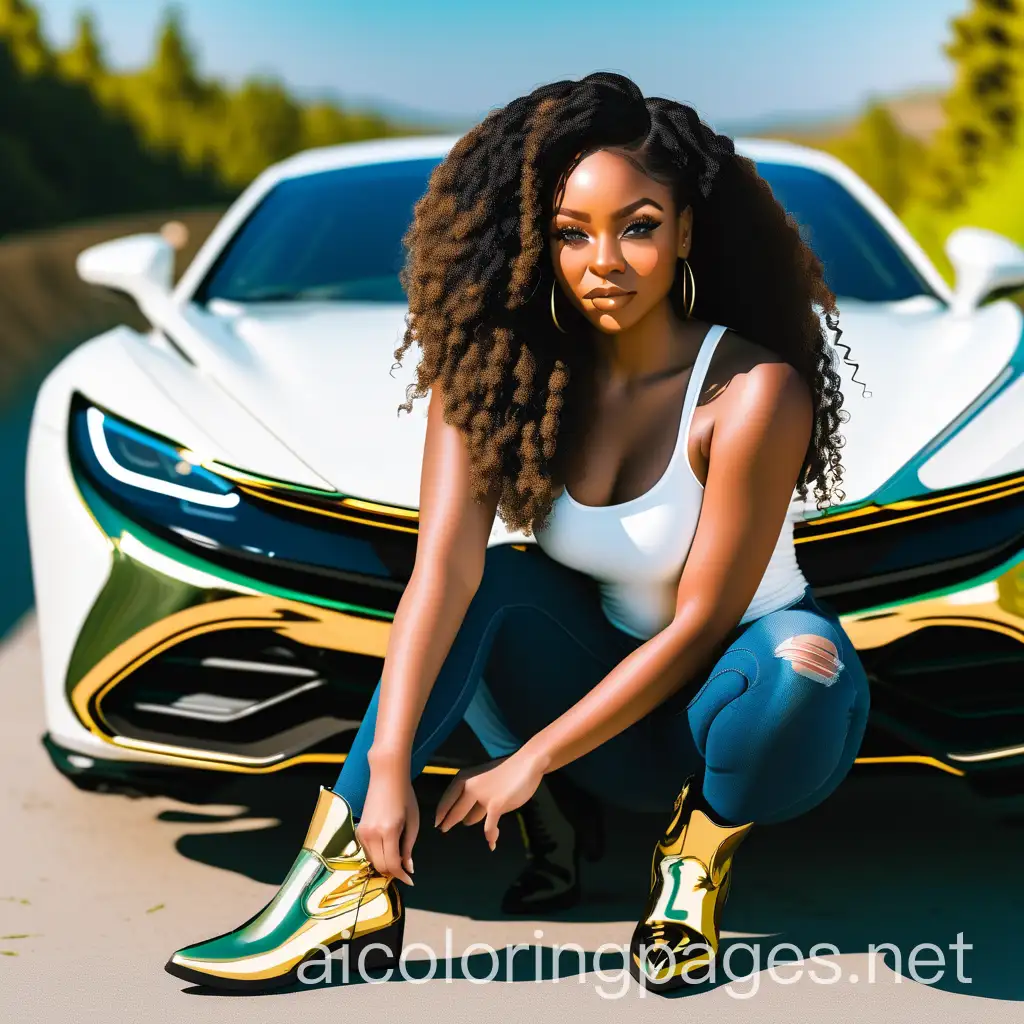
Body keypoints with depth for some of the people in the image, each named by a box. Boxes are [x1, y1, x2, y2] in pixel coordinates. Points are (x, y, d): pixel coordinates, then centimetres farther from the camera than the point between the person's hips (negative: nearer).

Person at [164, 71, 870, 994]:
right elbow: (443, 567, -24)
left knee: (799, 657, -36)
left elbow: (699, 624, -21)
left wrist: (531, 758, -22)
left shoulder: (753, 392, -23)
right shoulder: (502, 372, -12)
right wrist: (387, 767, -35)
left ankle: (704, 846, -7)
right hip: (606, 689, 3)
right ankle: (347, 886, -24)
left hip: (742, 710, -2)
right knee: (498, 580, -25)